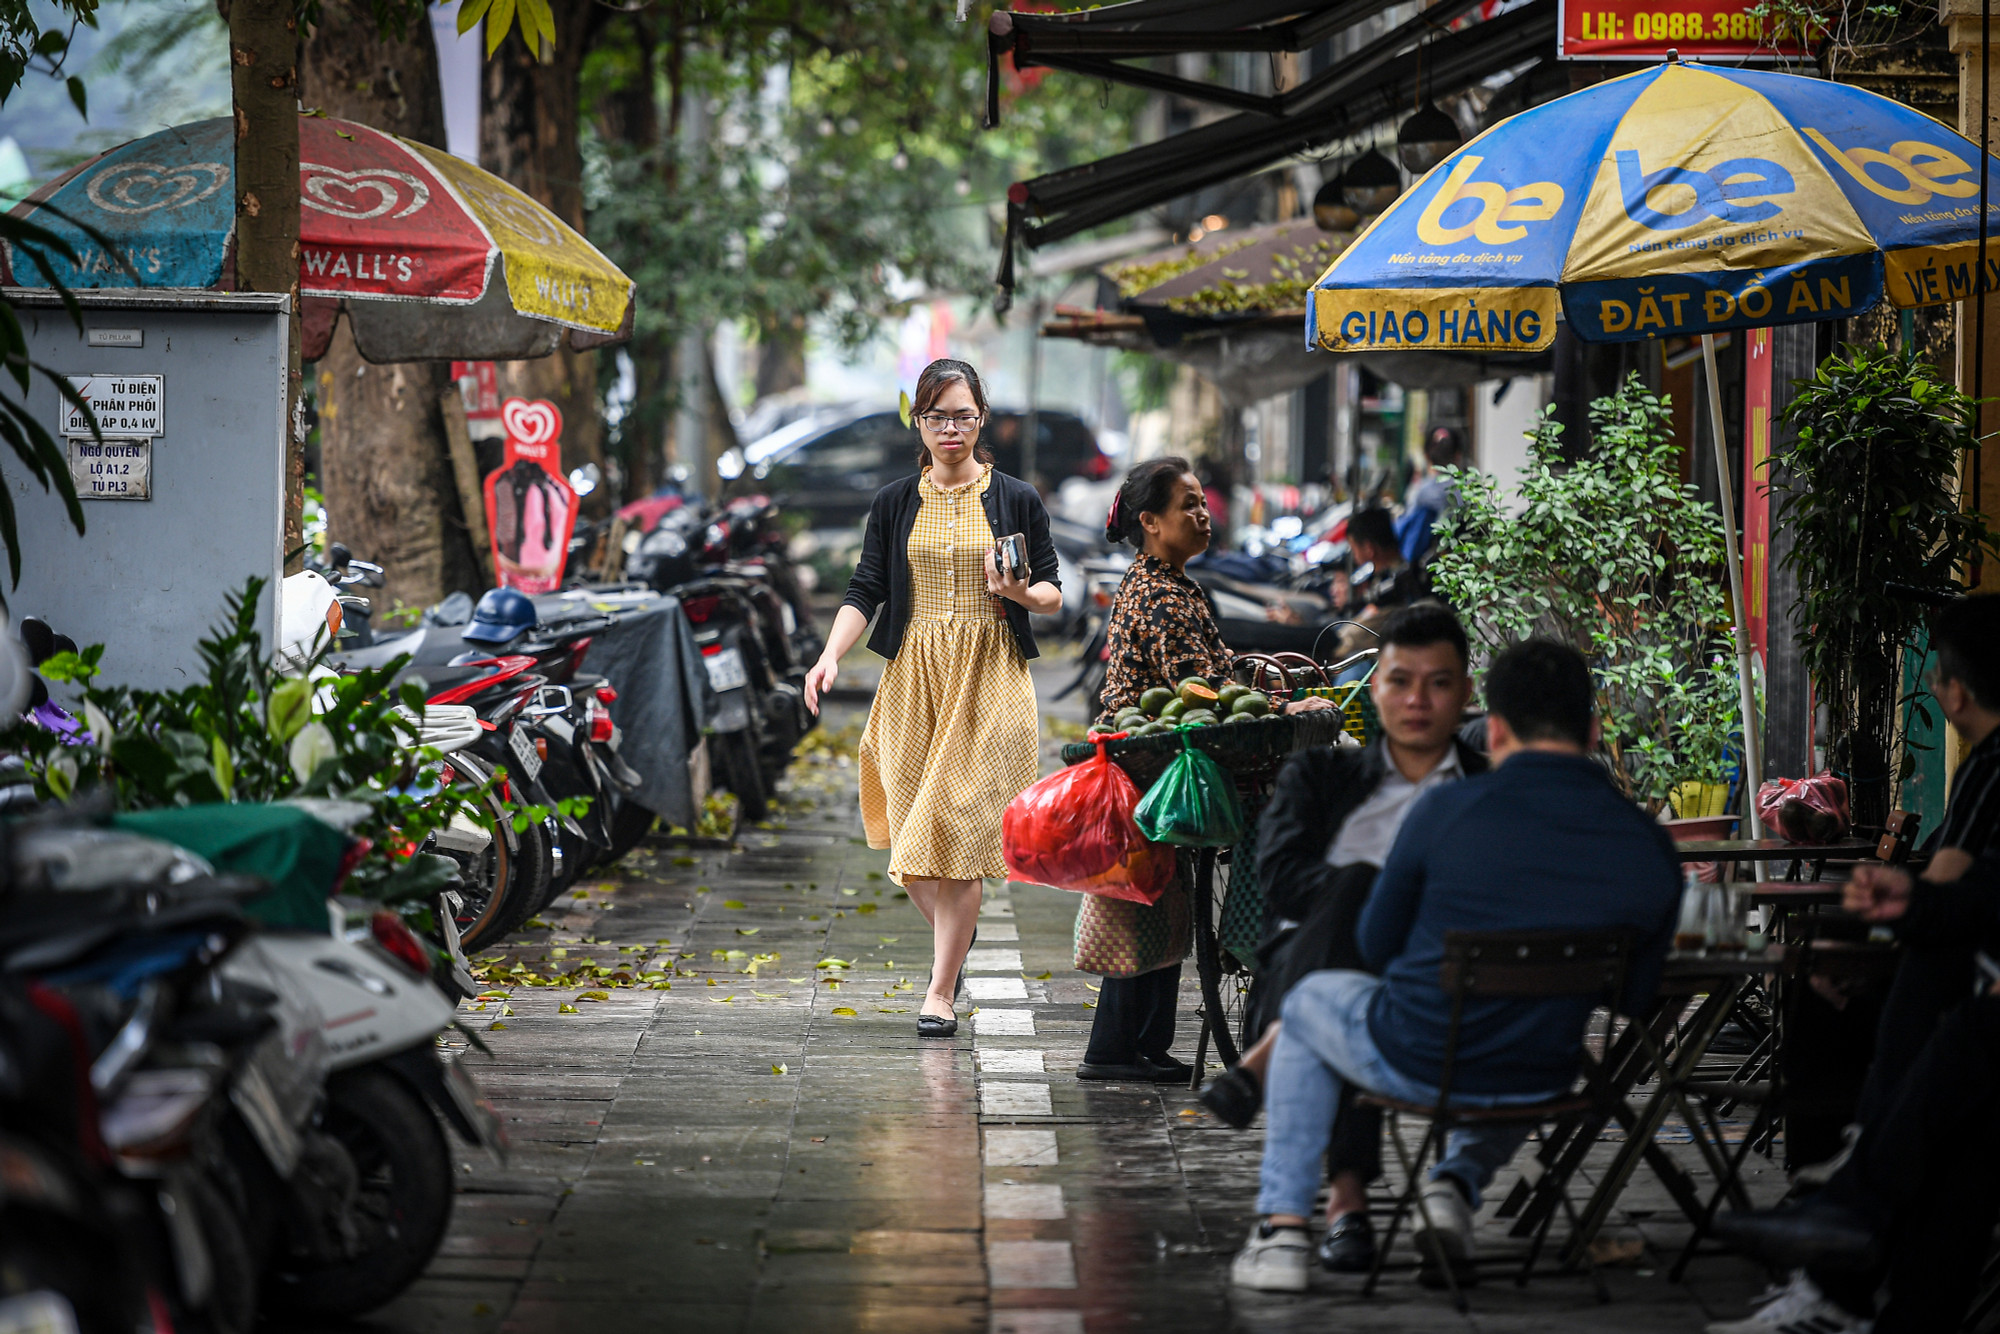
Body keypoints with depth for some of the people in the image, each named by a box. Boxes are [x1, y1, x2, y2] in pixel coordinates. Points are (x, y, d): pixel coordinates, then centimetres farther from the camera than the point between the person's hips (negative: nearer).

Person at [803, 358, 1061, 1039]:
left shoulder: (1016, 500, 5)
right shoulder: (895, 504, 9)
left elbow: (1053, 593, 6)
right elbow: (864, 591, 5)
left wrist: (1020, 592, -17)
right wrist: (831, 656, -11)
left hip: (989, 677, -2)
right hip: (913, 677, 2)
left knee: (955, 828, -9)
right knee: (912, 829, 0)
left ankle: (940, 993, -5)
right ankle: (954, 937, 30)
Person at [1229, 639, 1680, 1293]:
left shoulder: (1446, 810, -15)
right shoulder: (1649, 847, -8)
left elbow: (1376, 945, -1)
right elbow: (1636, 998, 3)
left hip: (1411, 1060, -3)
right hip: (1538, 1082, 3)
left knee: (1310, 1002, 31)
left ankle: (1281, 1229, 24)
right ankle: (1458, 1184, 19)